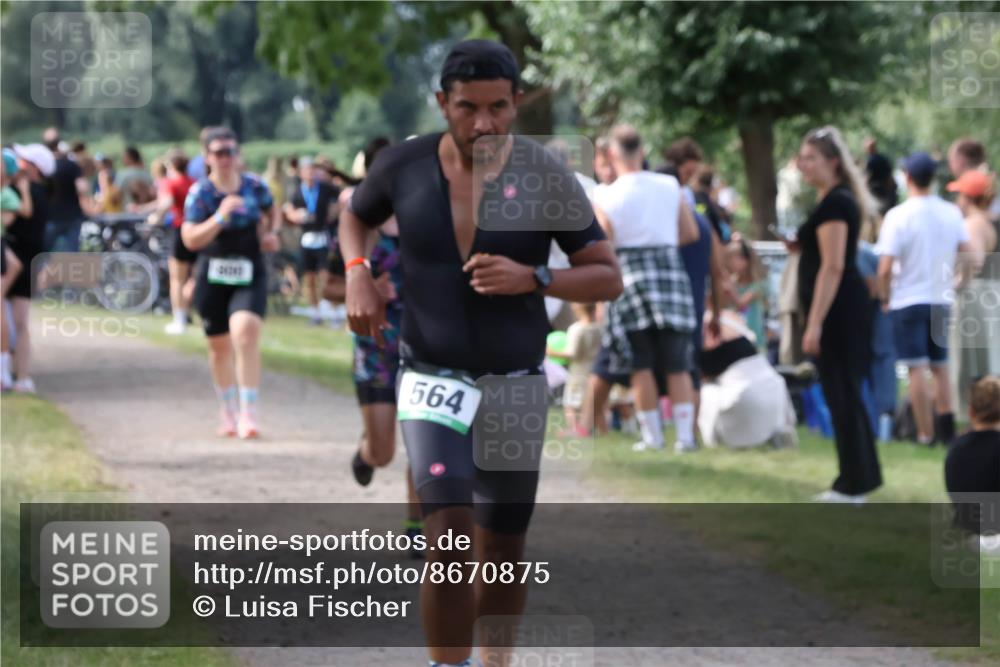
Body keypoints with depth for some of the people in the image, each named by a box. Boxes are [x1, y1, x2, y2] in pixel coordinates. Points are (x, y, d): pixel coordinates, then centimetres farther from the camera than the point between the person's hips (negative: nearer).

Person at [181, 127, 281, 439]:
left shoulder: (254, 186, 0)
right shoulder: (200, 192, -8)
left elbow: (272, 211, 23)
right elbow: (190, 240, -18)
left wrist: (271, 232, 4)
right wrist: (220, 217, -28)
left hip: (249, 275, 0)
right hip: (213, 277, 0)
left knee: (245, 333, -22)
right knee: (219, 345, 13)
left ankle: (248, 413, -21)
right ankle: (228, 412, 33)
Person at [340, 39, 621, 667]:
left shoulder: (547, 178, -11)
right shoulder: (405, 165, -8)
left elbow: (608, 279, -6)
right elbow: (355, 216, 14)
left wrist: (532, 279, -23)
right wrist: (357, 276, -5)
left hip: (517, 385, 1)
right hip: (434, 381, -1)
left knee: (504, 549, 12)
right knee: (449, 538, -19)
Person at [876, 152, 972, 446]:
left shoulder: (898, 216, -13)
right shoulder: (952, 213, 1)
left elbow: (885, 268, -16)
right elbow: (966, 254, 3)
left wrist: (885, 297, -1)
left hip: (908, 300, -5)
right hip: (942, 300, 5)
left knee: (917, 369, -2)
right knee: (940, 367, 15)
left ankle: (926, 434, -4)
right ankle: (946, 428, 12)